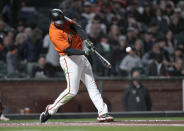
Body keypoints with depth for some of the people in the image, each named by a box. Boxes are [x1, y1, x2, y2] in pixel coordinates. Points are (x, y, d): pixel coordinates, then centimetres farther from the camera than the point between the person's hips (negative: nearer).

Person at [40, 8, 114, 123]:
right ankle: (50, 110, 4)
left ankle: (103, 113, 1)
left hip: (81, 57, 8)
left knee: (92, 85, 3)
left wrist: (85, 40, -28)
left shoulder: (65, 20, 1)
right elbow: (68, 49, -27)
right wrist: (84, 52, -39)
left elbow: (77, 28, -11)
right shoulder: (54, 33, -22)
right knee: (72, 91, -12)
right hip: (69, 60, -8)